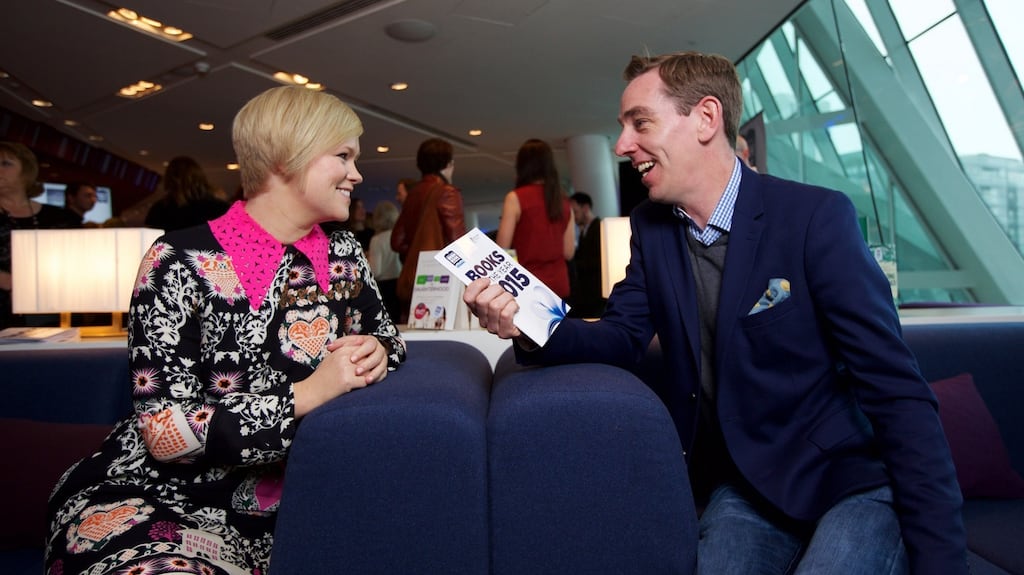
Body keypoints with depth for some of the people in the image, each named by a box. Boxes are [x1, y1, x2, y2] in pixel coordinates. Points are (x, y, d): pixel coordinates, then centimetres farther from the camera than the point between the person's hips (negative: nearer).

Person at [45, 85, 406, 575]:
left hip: (276, 507, 5)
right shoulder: (181, 262, -13)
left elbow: (384, 336, 14)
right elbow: (165, 431, -17)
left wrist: (376, 355, -10)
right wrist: (309, 394, -24)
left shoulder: (343, 254, 2)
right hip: (158, 498, -5)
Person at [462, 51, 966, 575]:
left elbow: (896, 391, -15)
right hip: (745, 489, 3)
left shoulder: (816, 216, -16)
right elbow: (624, 335, 1)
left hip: (850, 484, -2)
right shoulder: (650, 225, 1)